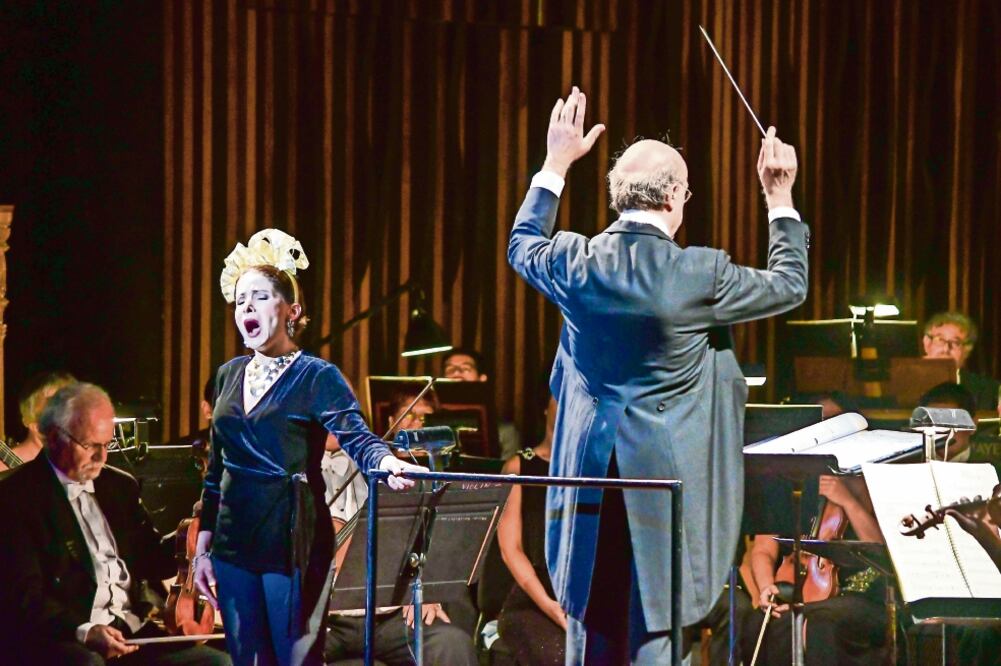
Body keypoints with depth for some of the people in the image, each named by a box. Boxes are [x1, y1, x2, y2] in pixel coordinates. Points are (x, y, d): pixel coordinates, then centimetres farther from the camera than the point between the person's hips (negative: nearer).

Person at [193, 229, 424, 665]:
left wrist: (389, 463, -43)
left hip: (292, 543, -6)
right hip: (234, 544, 6)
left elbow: (357, 438, -21)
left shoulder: (317, 377, -6)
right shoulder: (229, 376, 11)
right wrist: (203, 547, 13)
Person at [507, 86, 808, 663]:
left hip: (590, 477, 4)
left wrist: (556, 166, 28)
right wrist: (780, 199, 12)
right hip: (665, 479, -4)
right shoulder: (700, 275, -14)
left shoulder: (576, 263, -3)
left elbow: (523, 247, 22)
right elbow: (791, 286, 3)